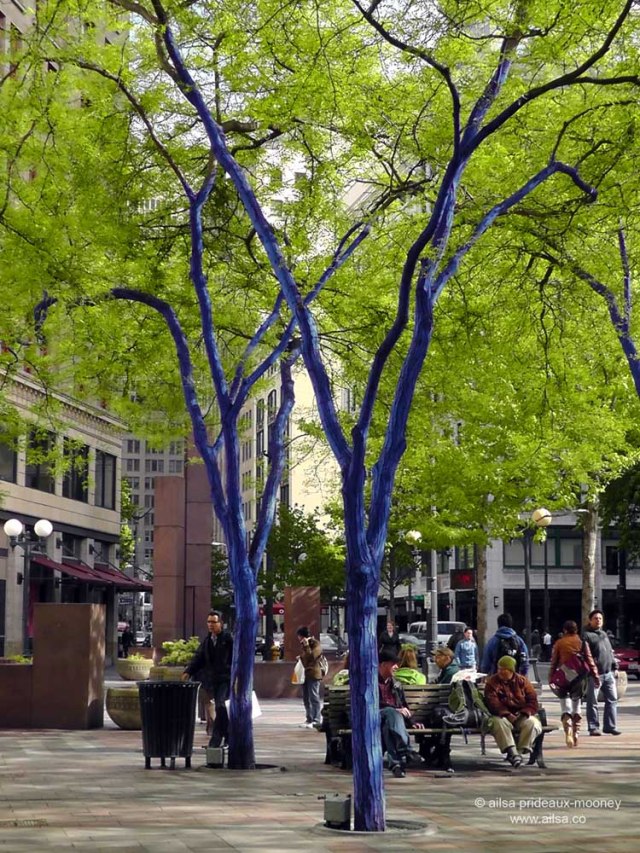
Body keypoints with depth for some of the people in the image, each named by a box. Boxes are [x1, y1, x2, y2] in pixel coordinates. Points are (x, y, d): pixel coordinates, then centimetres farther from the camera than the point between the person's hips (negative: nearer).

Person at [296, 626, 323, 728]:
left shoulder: (315, 644, -10)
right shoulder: (303, 644, 17)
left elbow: (311, 657, -23)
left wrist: (306, 646, -23)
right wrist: (300, 657, 13)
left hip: (313, 674, -9)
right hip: (305, 674, 9)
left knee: (314, 698, -9)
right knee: (306, 698, 12)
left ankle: (316, 720, -9)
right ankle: (309, 719, 19)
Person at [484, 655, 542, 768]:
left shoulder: (522, 681, 9)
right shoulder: (492, 682, 4)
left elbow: (533, 700, 4)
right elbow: (492, 702, -10)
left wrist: (525, 713, -16)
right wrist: (507, 714, -24)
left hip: (521, 717, 1)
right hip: (501, 715, -1)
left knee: (532, 723, -31)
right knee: (498, 722, -37)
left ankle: (520, 751, -30)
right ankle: (512, 751, -44)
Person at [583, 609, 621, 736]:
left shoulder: (604, 634, 22)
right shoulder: (586, 635, -3)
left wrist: (615, 667, 17)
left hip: (609, 673, 7)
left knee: (612, 700, 5)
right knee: (592, 702, -2)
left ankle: (610, 726, 11)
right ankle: (593, 728, 3)